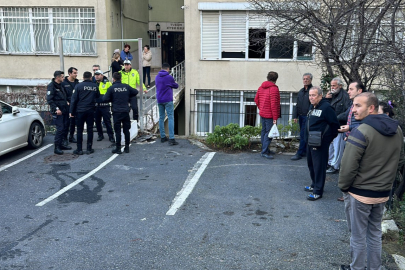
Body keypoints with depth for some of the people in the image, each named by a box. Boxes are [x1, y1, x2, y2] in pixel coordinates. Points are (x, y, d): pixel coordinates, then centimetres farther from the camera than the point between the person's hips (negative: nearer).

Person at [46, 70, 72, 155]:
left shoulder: (61, 85, 16)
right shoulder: (51, 86, -10)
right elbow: (49, 99, -16)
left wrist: (66, 102, 12)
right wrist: (56, 109, -22)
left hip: (64, 110, 9)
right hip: (58, 111, -9)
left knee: (65, 127, 11)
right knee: (60, 128, -11)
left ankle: (61, 144, 23)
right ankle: (57, 147, -5)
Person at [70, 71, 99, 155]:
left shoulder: (79, 86, -4)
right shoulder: (95, 86, 3)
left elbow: (74, 99, -5)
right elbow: (98, 96, 15)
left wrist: (72, 111, -1)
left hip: (80, 111, -2)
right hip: (91, 111, 2)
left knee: (79, 130, 4)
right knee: (90, 129, 8)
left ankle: (79, 149, 6)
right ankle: (89, 149, 11)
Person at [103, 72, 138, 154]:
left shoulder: (111, 88, -7)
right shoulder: (126, 86, 2)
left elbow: (105, 99, -8)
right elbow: (135, 92, 14)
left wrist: (112, 99, 10)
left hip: (116, 112, -3)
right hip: (126, 111, 3)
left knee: (117, 130, 3)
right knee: (126, 130, 11)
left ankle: (118, 148, 5)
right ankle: (127, 147, 16)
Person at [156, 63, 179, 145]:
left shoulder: (157, 77, 8)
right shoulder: (169, 77, -9)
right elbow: (176, 86, 3)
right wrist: (174, 84, 24)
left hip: (159, 100, 6)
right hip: (168, 100, -6)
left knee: (161, 118, 13)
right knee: (171, 118, -6)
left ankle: (163, 137, 17)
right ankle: (171, 139, -14)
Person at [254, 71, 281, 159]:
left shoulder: (261, 87, 8)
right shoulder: (274, 89, -17)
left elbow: (256, 99, 15)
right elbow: (273, 104, -20)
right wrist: (275, 118, -18)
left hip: (262, 114, 8)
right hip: (270, 115, -8)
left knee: (264, 131, 16)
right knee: (269, 132, -4)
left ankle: (264, 149, 25)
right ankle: (264, 151, -5)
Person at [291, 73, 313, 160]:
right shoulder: (301, 91, 14)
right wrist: (295, 115, 13)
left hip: (308, 117, -7)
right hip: (301, 116, 7)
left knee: (303, 135, -6)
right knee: (302, 135, 13)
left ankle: (300, 153, -2)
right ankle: (304, 151, 23)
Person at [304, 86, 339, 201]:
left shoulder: (326, 107, -17)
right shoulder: (312, 107, 12)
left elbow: (335, 124, -15)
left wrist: (329, 138, -5)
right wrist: (307, 138, 18)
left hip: (320, 144, -9)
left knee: (319, 166, -3)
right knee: (311, 164, 19)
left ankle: (318, 191, 5)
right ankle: (314, 185, 36)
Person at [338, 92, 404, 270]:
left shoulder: (361, 132, -23)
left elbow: (348, 166, -22)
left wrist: (343, 186, -7)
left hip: (359, 194, -7)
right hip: (383, 193, 7)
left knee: (358, 235, 9)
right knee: (375, 232, 21)